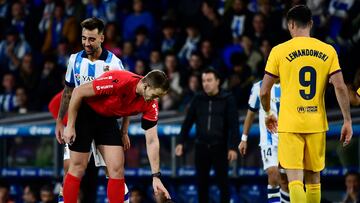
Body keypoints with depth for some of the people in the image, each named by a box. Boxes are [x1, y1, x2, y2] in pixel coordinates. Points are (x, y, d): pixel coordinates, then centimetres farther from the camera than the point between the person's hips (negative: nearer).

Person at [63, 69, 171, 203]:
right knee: (78, 168, -7)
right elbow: (78, 92, -23)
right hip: (84, 113, -5)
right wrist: (70, 126, -19)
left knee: (117, 168, -5)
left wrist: (156, 177, -13)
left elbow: (152, 141, -8)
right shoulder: (120, 82, -33)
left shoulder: (151, 105, -15)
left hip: (107, 120, 5)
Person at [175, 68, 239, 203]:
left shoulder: (227, 99, -2)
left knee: (222, 181, -3)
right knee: (202, 182, 5)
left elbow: (234, 125, -7)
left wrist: (233, 147, -15)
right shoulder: (198, 100, 8)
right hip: (201, 146, 3)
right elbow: (188, 122, 10)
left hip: (220, 147, -3)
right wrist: (181, 142, 2)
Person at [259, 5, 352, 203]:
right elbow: (340, 87, -3)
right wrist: (347, 121, 2)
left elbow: (264, 91, 0)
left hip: (290, 125, -3)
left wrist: (268, 114, 19)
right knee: (313, 178, 15)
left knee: (295, 179, -6)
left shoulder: (279, 51, -3)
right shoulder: (328, 51, 3)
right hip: (317, 124, 3)